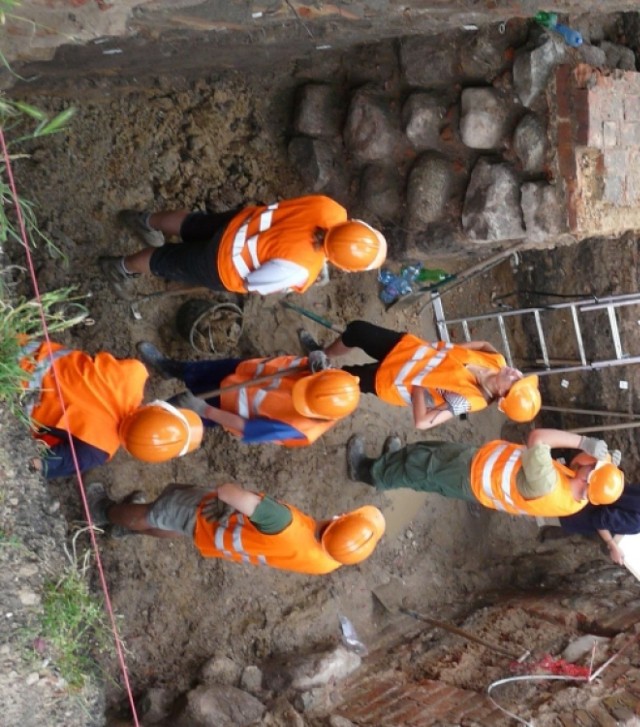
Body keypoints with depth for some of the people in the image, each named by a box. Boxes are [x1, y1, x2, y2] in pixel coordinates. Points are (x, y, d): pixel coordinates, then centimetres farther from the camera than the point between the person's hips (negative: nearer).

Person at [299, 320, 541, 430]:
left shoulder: (467, 399, -33)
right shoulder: (495, 362, -18)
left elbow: (422, 421, -37)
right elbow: (482, 344, 5)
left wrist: (416, 382, -26)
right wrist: (449, 347, -7)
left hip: (389, 380, -6)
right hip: (408, 347, 6)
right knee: (356, 330, 13)